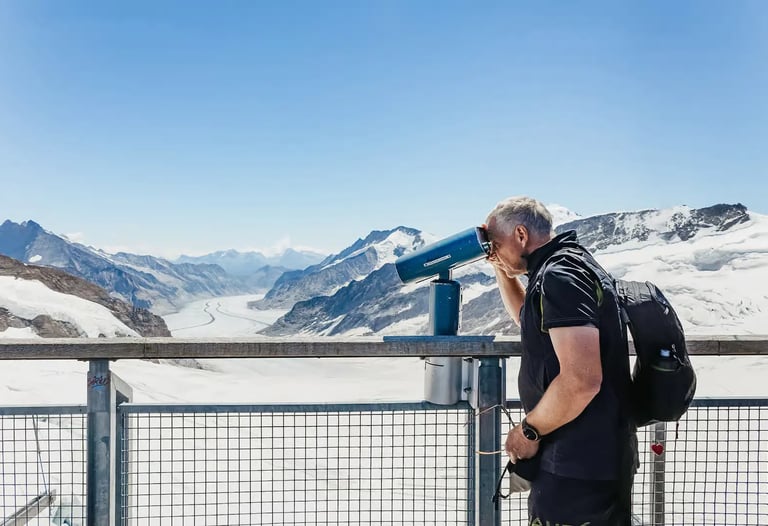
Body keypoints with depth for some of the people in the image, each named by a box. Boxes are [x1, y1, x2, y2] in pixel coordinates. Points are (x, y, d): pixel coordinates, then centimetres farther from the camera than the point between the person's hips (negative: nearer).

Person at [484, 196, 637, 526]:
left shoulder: (558, 276, -19)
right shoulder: (573, 260, 13)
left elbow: (581, 380, -29)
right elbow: (527, 319, 32)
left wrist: (528, 430, -15)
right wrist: (501, 269, 19)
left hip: (578, 466, -10)